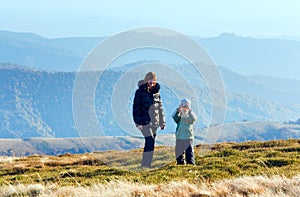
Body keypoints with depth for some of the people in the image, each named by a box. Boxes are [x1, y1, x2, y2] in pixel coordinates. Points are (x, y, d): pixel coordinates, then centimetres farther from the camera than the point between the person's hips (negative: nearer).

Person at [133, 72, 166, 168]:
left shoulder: (156, 92, 11)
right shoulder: (140, 92, -5)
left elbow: (160, 108, 18)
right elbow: (136, 108, -7)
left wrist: (162, 122, 15)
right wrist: (139, 122, -13)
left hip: (154, 122, 6)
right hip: (145, 122, -6)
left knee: (150, 143, 7)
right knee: (150, 141, -17)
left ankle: (147, 164, 14)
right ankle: (146, 164, -17)